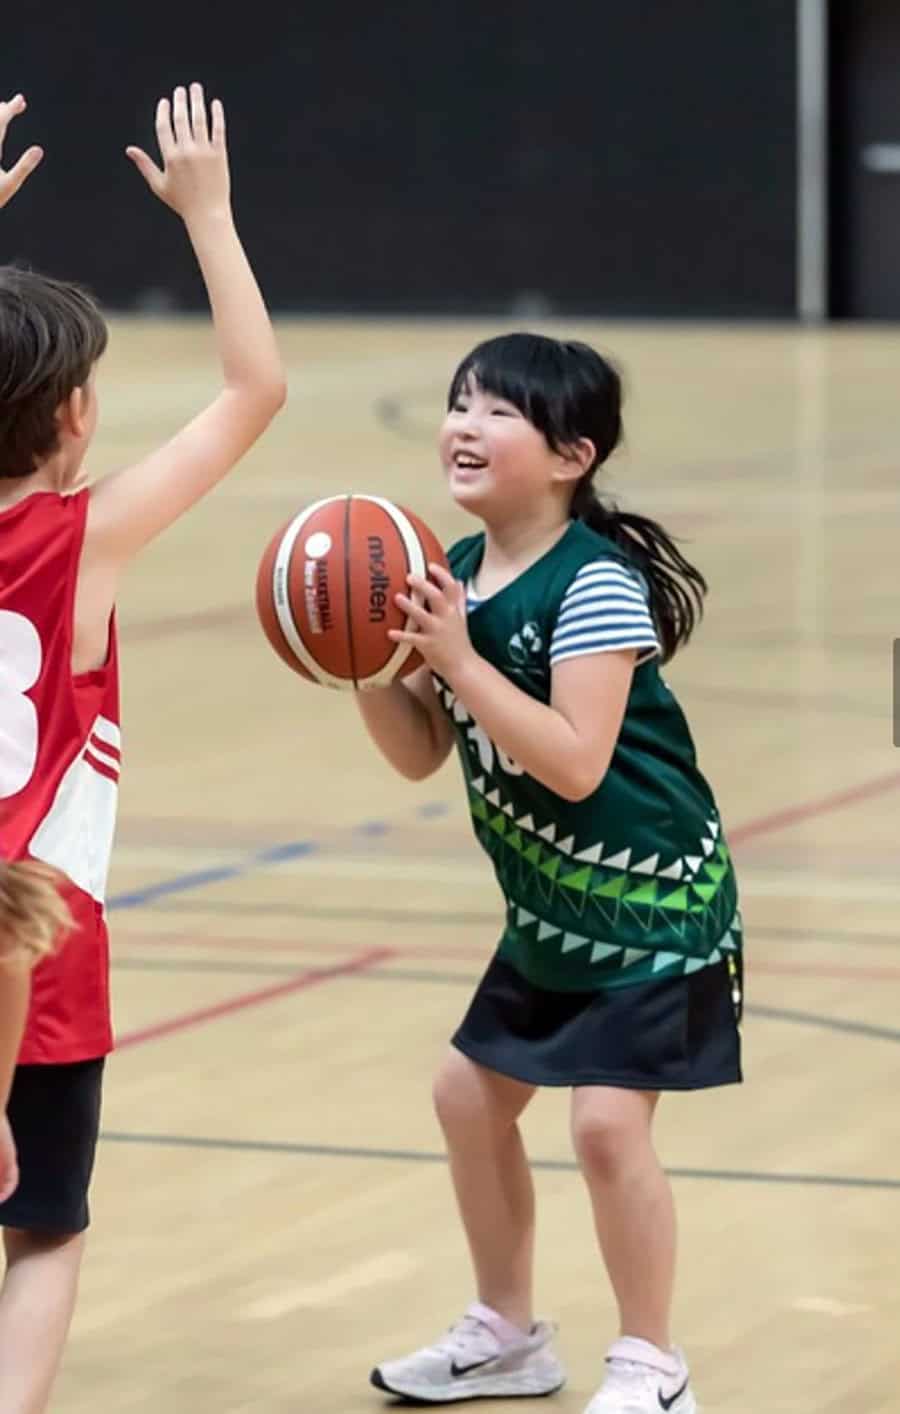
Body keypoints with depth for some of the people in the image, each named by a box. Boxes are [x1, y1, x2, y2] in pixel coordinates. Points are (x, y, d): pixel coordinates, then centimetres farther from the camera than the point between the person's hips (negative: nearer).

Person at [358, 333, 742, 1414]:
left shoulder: (595, 584, -23)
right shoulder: (458, 573, 2)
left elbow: (574, 761, -30)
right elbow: (419, 753, 6)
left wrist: (457, 660, -32)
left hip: (653, 899, -9)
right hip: (550, 907, 9)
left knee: (608, 1119, -14)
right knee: (470, 1095, 14)